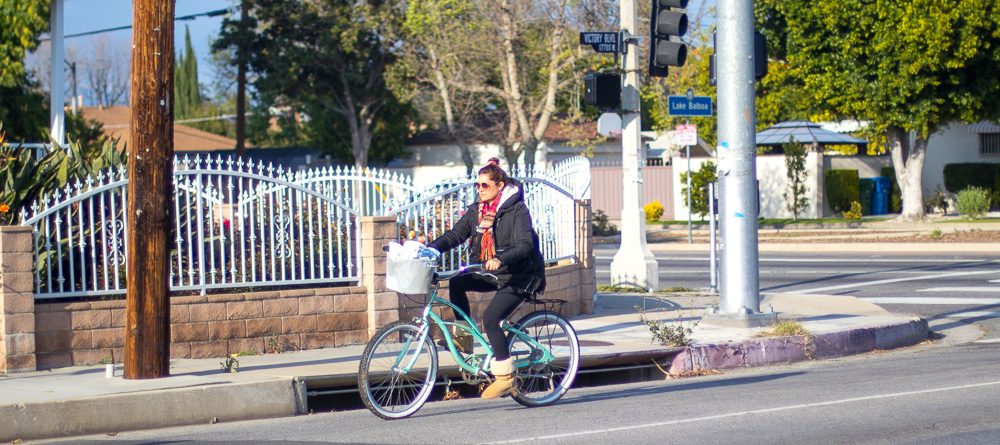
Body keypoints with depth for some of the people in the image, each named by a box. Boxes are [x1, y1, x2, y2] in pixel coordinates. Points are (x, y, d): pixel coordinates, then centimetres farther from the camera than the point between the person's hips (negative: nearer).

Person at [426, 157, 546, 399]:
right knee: (457, 282, -17)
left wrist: (500, 259, -40)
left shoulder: (517, 211, -13)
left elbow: (524, 246, -23)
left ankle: (505, 377, -13)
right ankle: (464, 338, -5)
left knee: (490, 318, -22)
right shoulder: (476, 211, 6)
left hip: (518, 278, -7)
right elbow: (455, 234, 0)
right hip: (489, 274, 7)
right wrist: (431, 248, -18)